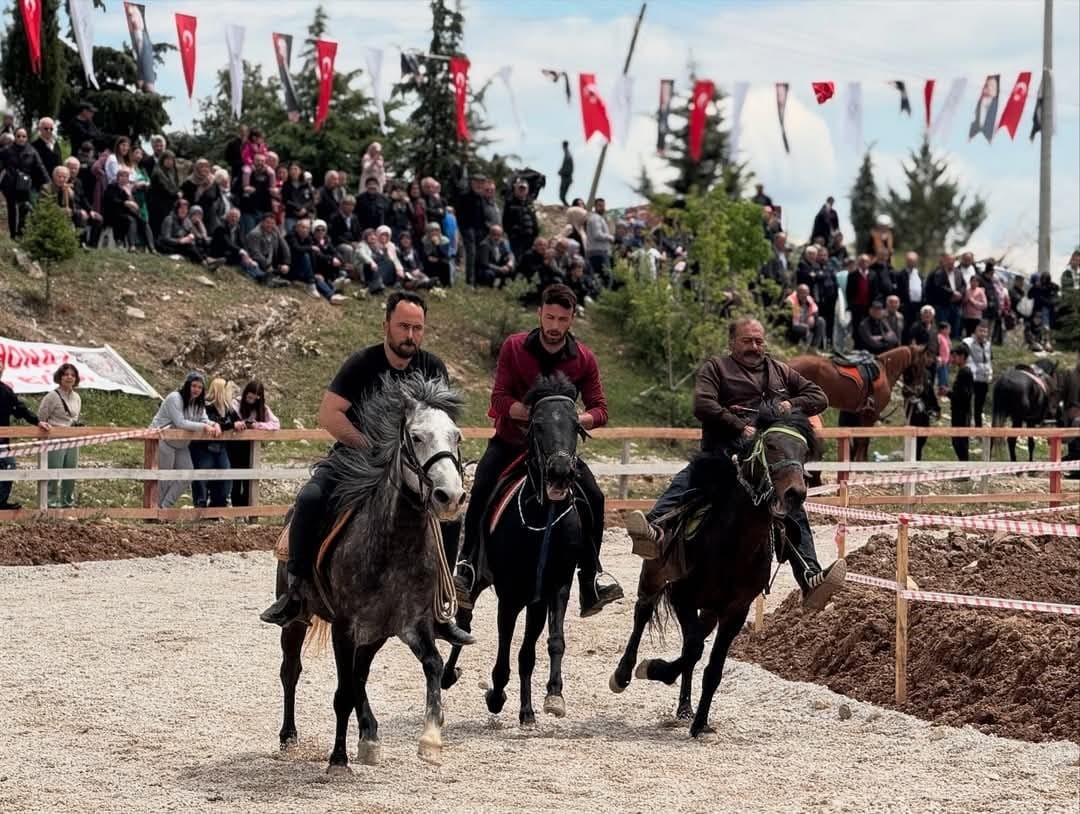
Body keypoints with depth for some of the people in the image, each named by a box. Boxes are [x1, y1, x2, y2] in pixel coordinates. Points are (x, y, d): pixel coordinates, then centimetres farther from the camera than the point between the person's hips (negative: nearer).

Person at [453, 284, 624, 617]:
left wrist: (577, 419, -29)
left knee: (593, 498, -17)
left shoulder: (584, 359, -5)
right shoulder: (514, 347, -8)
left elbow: (599, 409, -5)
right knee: (481, 491, -26)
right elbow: (500, 398, -13)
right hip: (509, 440, -1)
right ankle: (467, 568, -19)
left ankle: (591, 578, -6)